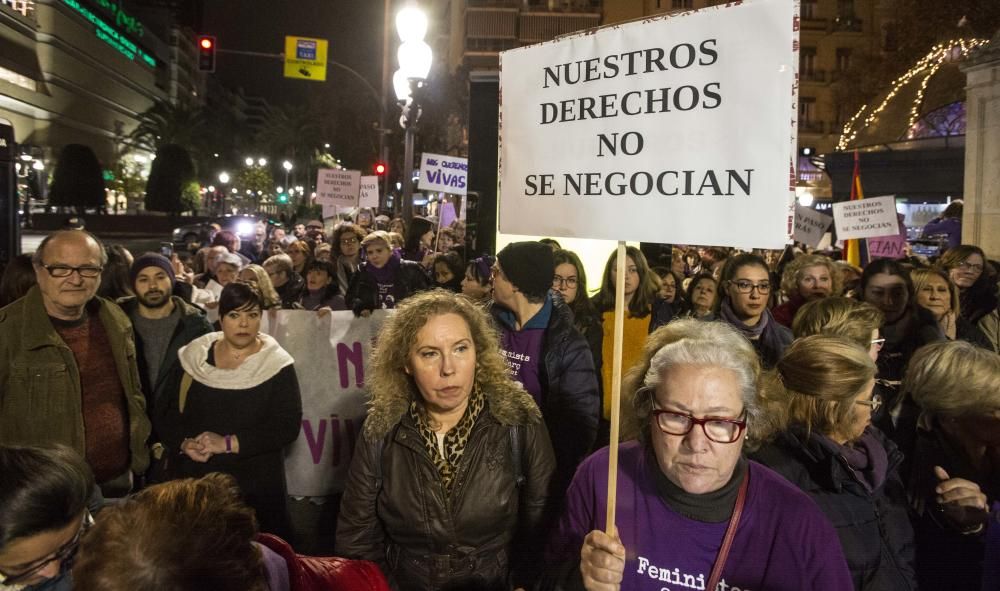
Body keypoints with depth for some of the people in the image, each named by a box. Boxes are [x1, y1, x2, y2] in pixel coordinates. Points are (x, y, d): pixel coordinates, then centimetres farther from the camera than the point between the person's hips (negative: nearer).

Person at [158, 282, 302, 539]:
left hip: (255, 484, -2)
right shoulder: (194, 355, 6)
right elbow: (166, 408, 5)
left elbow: (288, 426, -13)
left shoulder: (277, 364, -6)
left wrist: (229, 444, -18)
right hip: (192, 480, 3)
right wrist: (184, 443, -13)